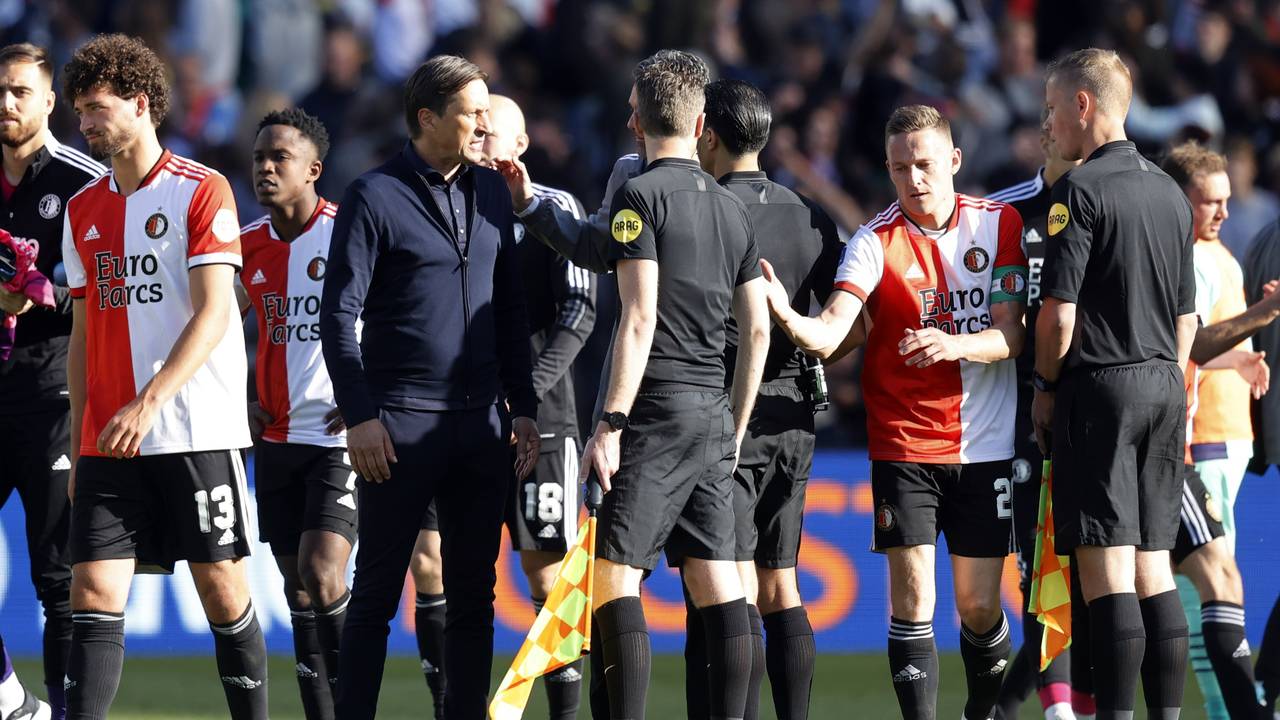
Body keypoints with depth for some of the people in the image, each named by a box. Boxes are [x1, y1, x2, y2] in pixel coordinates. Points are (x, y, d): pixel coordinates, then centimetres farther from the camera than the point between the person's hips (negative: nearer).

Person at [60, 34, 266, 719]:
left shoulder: (201, 191, -4)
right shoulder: (83, 209, 14)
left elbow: (213, 313, -12)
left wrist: (149, 402, -21)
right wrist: (78, 440, 11)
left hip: (197, 432, -5)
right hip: (108, 444, 5)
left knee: (223, 591, 1)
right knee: (94, 594, -6)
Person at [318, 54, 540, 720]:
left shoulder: (491, 192, 12)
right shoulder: (375, 196, -5)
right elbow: (338, 313, -7)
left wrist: (523, 407, 12)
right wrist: (358, 416, -13)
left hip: (481, 423, 5)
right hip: (399, 427, -5)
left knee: (473, 595, 6)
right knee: (376, 593, -1)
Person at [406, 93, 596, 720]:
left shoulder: (554, 210, -1)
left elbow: (578, 311, -8)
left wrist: (528, 392, -18)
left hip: (538, 418, -4)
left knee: (546, 573, -2)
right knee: (427, 560, -5)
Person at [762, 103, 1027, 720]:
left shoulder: (1000, 224, -1)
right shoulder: (875, 242, -8)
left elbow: (1012, 337, -5)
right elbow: (830, 333, -22)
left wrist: (955, 345, -26)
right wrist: (788, 318, -44)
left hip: (986, 445, 2)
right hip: (904, 445, -2)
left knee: (979, 605, 7)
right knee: (912, 597, -11)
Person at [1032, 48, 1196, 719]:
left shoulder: (1081, 190, -11)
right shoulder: (1169, 192, 13)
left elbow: (1059, 311, -15)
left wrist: (1045, 387, -2)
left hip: (1099, 388, -7)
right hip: (1164, 387, 7)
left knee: (1106, 569, -8)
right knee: (1153, 563, 10)